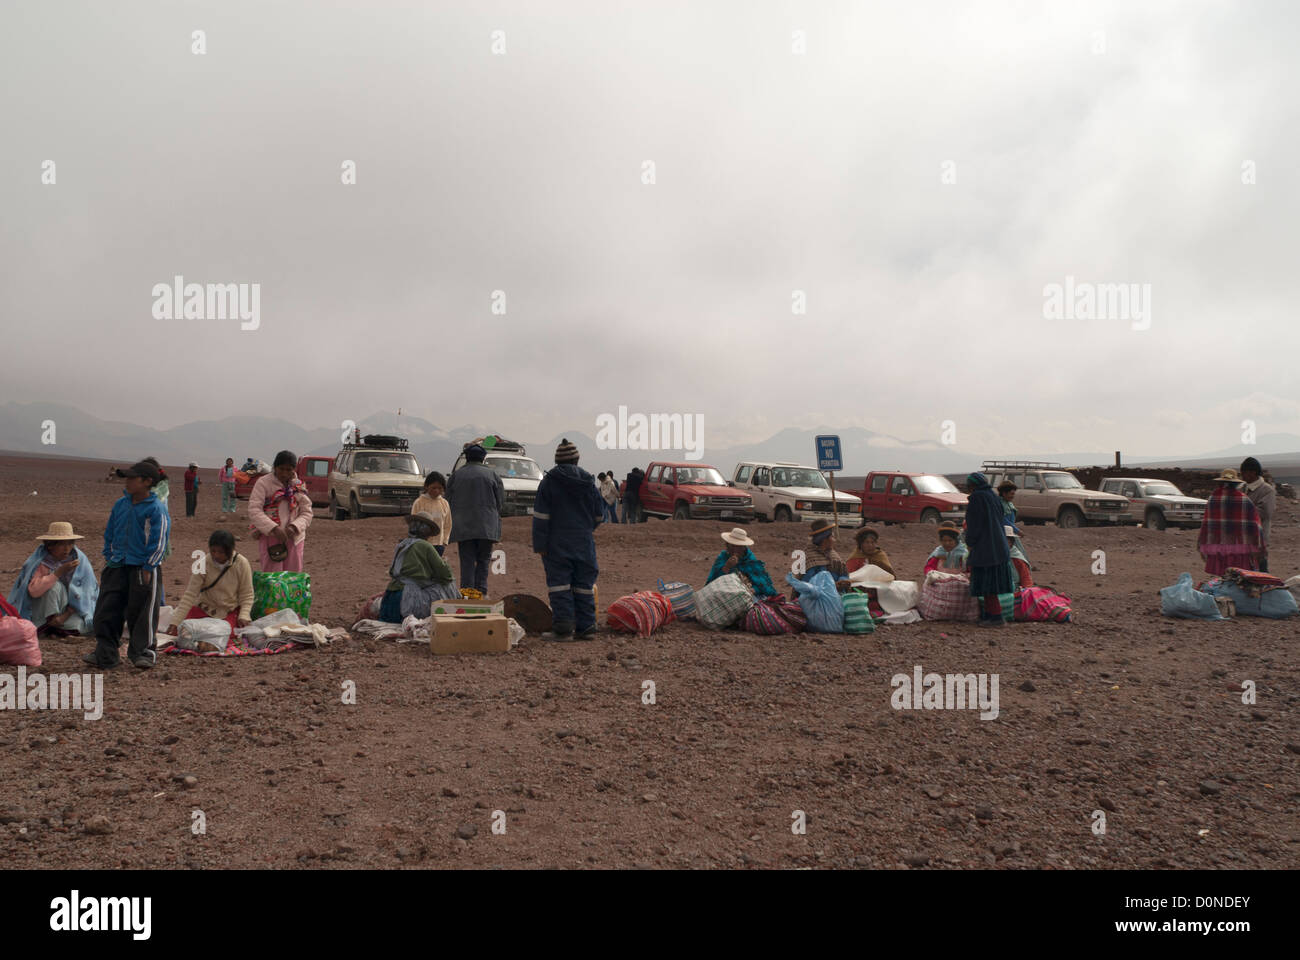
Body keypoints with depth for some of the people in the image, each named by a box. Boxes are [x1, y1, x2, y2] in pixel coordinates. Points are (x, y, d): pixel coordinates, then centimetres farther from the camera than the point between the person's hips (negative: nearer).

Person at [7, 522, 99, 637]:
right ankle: (50, 621, -15)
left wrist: (66, 615, -18)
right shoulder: (39, 561, -13)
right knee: (54, 585, -30)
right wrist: (59, 572, -34)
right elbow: (33, 590, -29)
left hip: (71, 610, 2)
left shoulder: (80, 559, -8)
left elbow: (83, 593, -8)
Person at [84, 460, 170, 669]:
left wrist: (148, 569, -12)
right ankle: (104, 654, 17)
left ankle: (143, 652, 14)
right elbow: (109, 533, 19)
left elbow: (159, 541, -12)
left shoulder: (156, 509, -11)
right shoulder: (120, 504, 9)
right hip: (118, 567, 7)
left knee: (142, 613, 0)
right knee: (106, 611, 7)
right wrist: (109, 558, 13)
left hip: (143, 568, -6)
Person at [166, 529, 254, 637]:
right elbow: (190, 594, -16)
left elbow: (247, 595, -8)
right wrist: (175, 622, -22)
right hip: (205, 607, 1)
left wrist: (244, 615, -23)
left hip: (231, 610, -1)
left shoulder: (242, 563, -16)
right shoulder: (203, 564, -16)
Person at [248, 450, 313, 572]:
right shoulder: (263, 483, -5)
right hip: (270, 537, -3)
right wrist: (274, 528, -26)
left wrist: (294, 527, -16)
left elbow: (307, 513, 4)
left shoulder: (299, 486, 6)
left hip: (294, 538, 4)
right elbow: (254, 510, -14)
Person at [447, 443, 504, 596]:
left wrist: (453, 524, 19)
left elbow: (449, 501, 8)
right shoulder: (492, 474, 4)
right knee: (483, 560, 6)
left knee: (467, 561, 2)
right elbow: (501, 501, 3)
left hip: (463, 526, 1)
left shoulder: (456, 475, 6)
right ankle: (481, 592, 0)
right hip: (487, 526, -1)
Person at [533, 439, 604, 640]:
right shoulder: (587, 481, 6)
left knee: (559, 585, -1)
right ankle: (586, 627, 11)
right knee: (584, 585, 9)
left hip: (557, 543, -3)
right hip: (584, 542, 3)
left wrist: (539, 544, -6)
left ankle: (563, 628, -4)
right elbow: (599, 512, 14)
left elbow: (541, 516, -9)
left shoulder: (549, 481, -5)